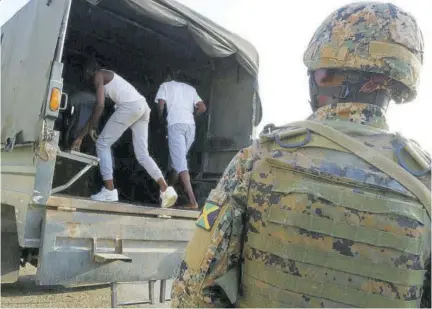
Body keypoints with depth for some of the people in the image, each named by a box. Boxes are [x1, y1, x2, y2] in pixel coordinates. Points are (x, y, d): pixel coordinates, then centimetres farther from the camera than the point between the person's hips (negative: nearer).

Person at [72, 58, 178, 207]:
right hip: (142, 106, 9)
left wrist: (89, 130, -1)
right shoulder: (108, 76, 34)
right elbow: (101, 106, 32)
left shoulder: (98, 75, 7)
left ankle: (109, 190, -4)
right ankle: (166, 189, -3)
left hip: (130, 105, -9)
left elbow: (100, 105, -7)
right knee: (142, 154, 7)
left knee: (102, 143, 1)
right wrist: (81, 135, 30)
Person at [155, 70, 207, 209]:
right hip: (190, 125, 5)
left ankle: (192, 200, -23)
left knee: (180, 162, -12)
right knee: (179, 158, 20)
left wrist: (160, 119, 18)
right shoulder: (190, 88, 26)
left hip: (175, 124, -5)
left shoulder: (165, 85, 17)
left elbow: (161, 105, 1)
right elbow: (202, 108, 15)